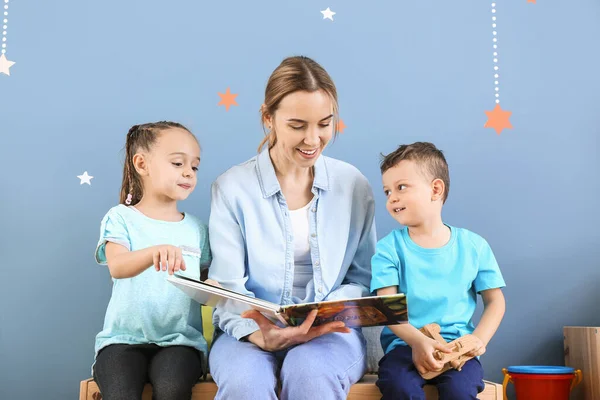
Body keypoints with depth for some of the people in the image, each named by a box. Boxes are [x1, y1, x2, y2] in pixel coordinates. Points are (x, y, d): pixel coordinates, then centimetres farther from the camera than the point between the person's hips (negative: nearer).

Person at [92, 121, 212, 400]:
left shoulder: (196, 228, 12)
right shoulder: (120, 218, 2)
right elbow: (117, 266, -19)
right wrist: (156, 252, -39)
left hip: (179, 339, 2)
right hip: (124, 339, -2)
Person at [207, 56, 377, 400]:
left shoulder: (354, 185, 3)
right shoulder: (232, 187, -3)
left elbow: (363, 279, 7)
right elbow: (227, 289, -6)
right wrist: (259, 333, -27)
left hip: (329, 330, 1)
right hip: (252, 331, 0)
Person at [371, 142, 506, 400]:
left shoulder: (473, 245, 5)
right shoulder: (389, 247, 2)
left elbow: (495, 301, 10)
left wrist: (479, 338, -8)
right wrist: (417, 340, -23)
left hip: (456, 345, 1)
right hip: (404, 343, 0)